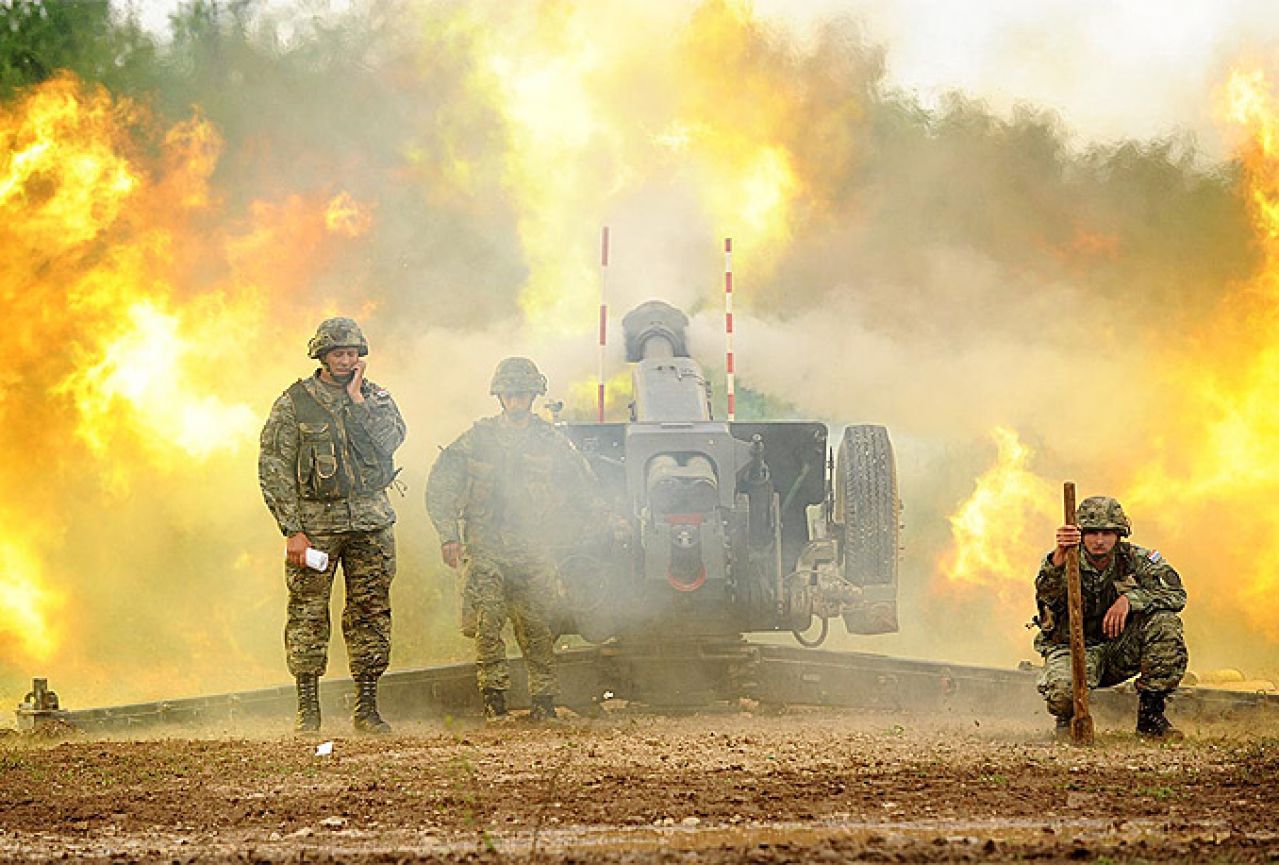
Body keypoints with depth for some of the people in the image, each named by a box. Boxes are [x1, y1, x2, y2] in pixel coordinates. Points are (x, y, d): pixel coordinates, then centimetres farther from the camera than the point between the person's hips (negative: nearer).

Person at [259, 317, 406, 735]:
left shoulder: (376, 398, 10)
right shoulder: (294, 403, 0)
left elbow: (390, 438, -10)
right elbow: (273, 469, -4)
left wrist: (357, 399, -10)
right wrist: (292, 529, -10)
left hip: (370, 521, 3)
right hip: (315, 522, -3)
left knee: (371, 614, 3)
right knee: (308, 614, -4)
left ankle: (367, 709, 8)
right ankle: (307, 709, 2)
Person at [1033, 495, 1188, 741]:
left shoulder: (1134, 558, -9)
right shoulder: (1067, 562, -16)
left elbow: (1176, 593, -17)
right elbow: (1046, 594, -38)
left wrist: (1130, 598, -32)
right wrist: (1059, 558, -59)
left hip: (1119, 650, 3)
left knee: (1165, 622, -23)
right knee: (1063, 688, -37)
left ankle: (1150, 715, -9)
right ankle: (1067, 720, 5)